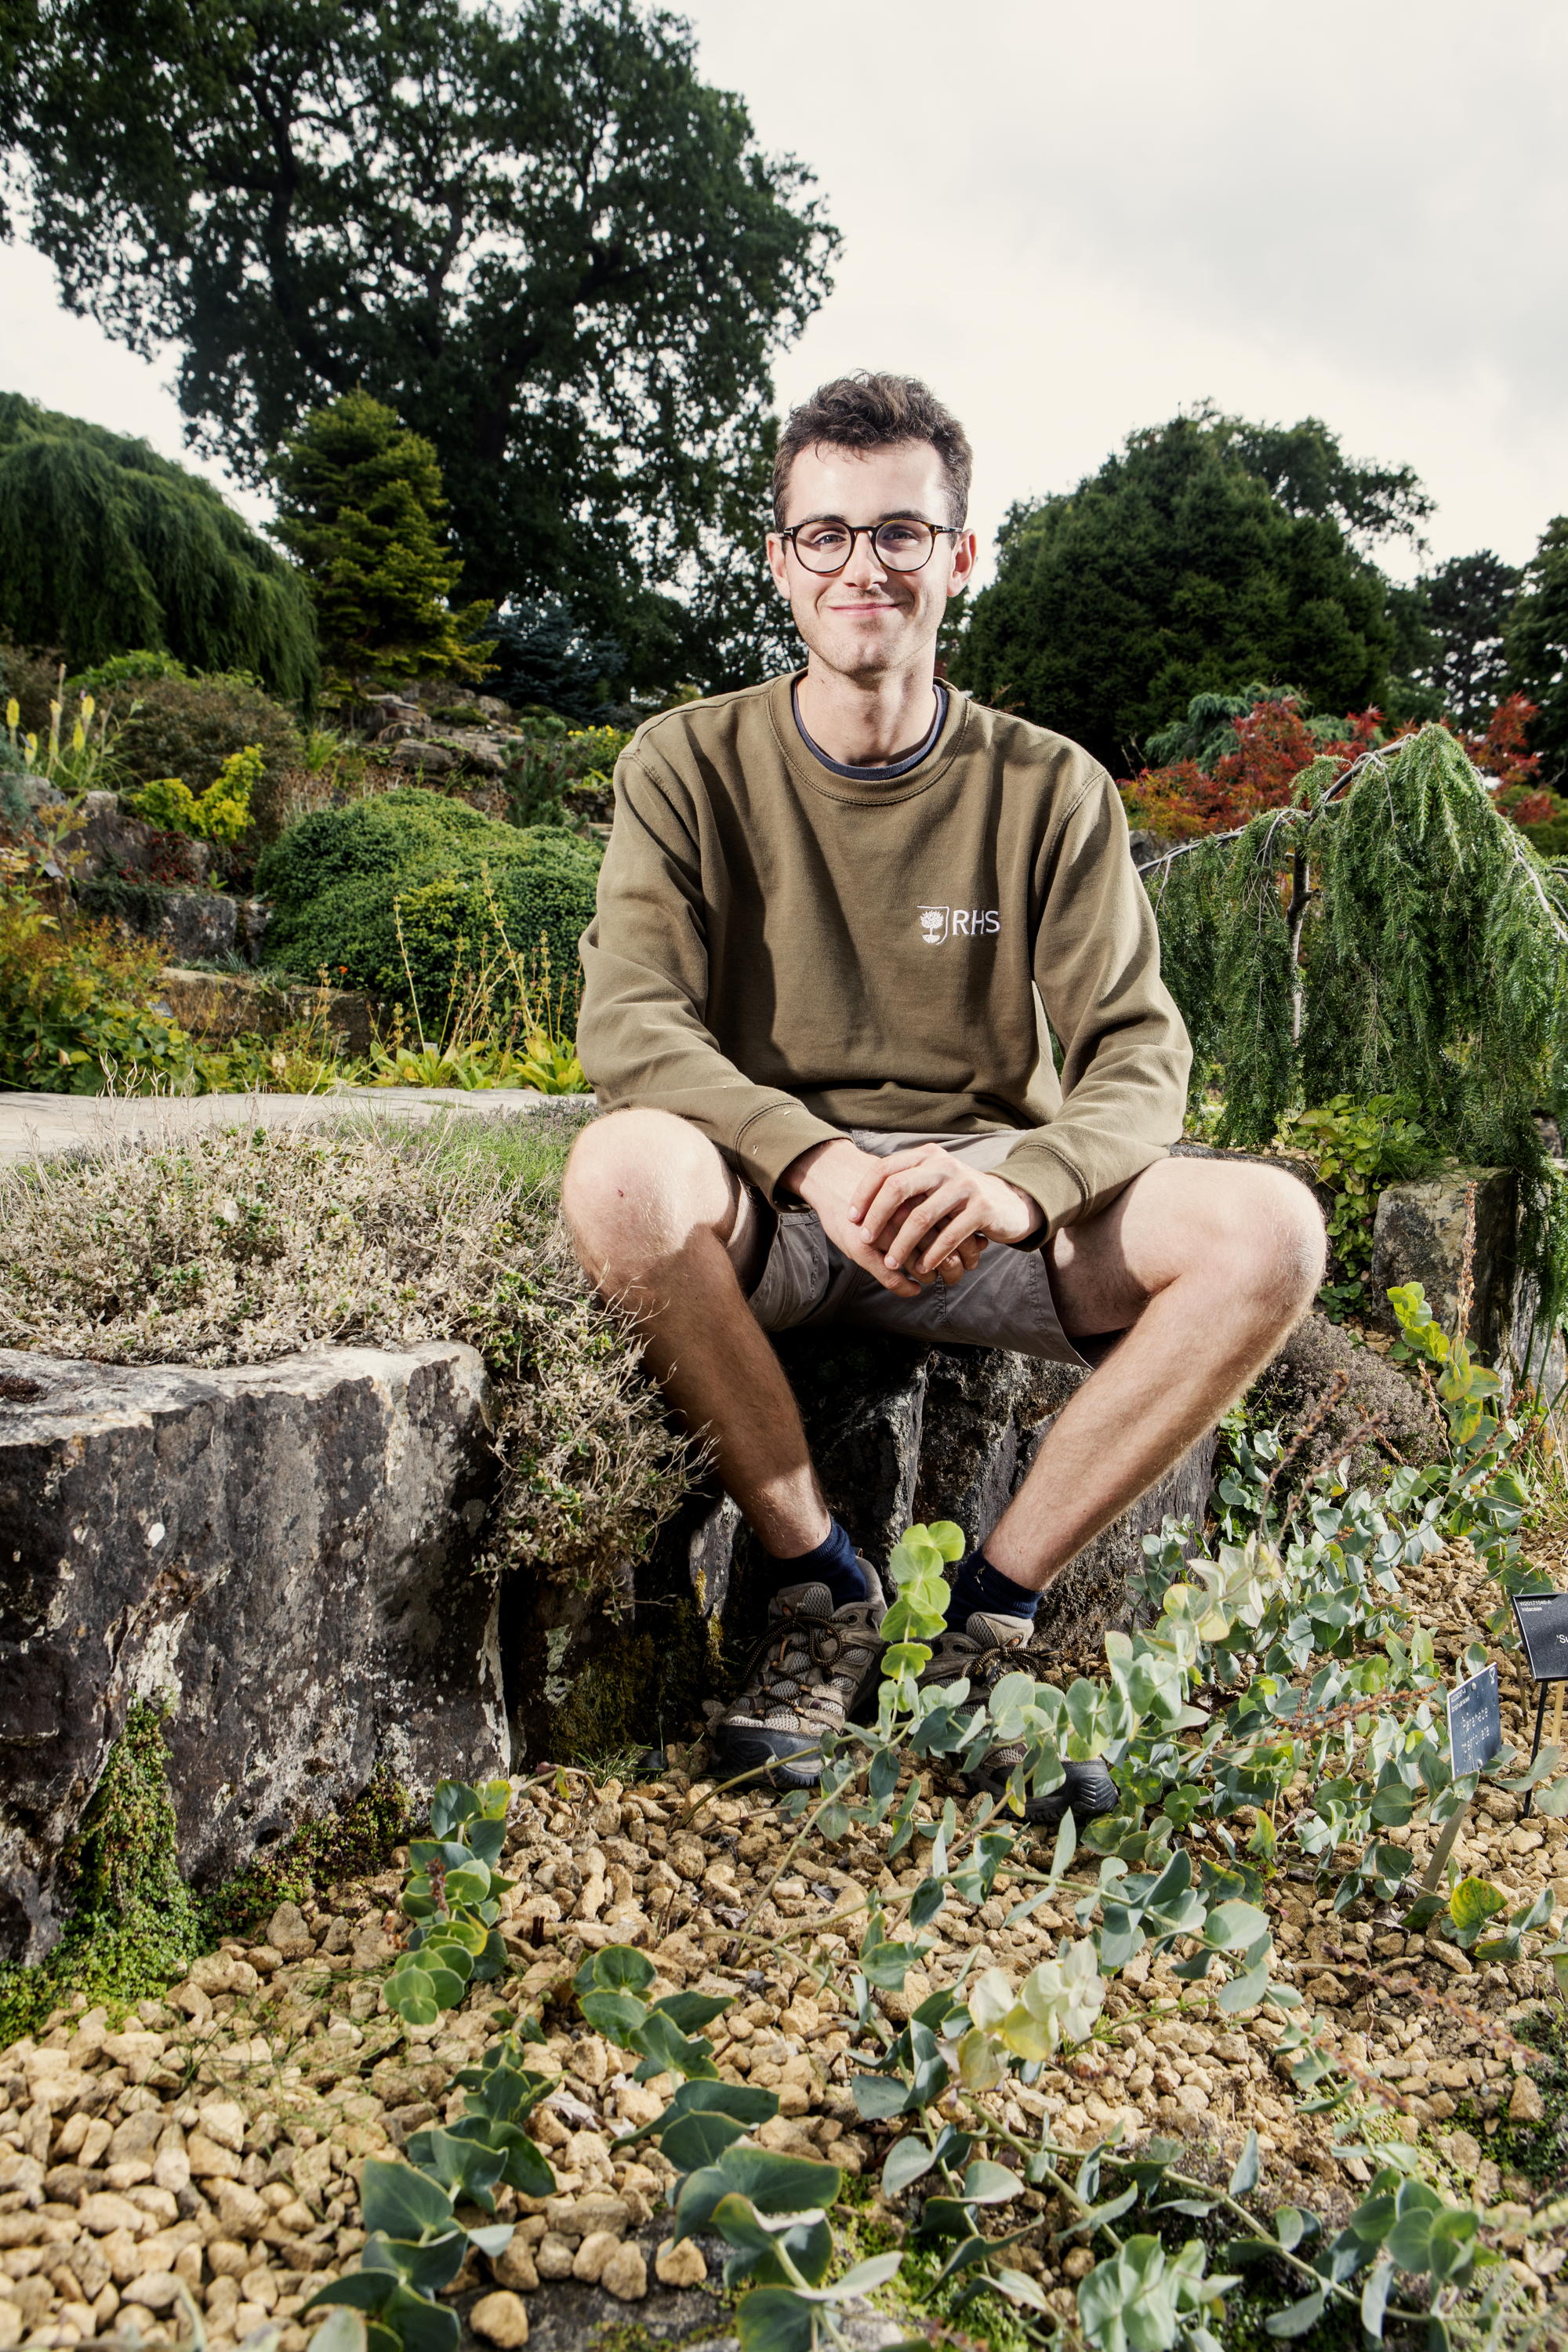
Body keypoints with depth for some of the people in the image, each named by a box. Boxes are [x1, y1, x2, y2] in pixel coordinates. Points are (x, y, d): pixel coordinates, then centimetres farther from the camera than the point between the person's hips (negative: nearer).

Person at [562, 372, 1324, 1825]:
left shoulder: (1048, 789, 4)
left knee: (1267, 1227, -22)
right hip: (768, 1207, -1)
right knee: (622, 1175, -34)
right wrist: (820, 1163, -29)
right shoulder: (690, 764, 1)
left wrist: (1013, 1184, -26)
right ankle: (821, 1585, -12)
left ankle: (991, 1609, -8)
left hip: (987, 1204, 2)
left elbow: (1137, 1058, -3)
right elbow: (628, 1021, -11)